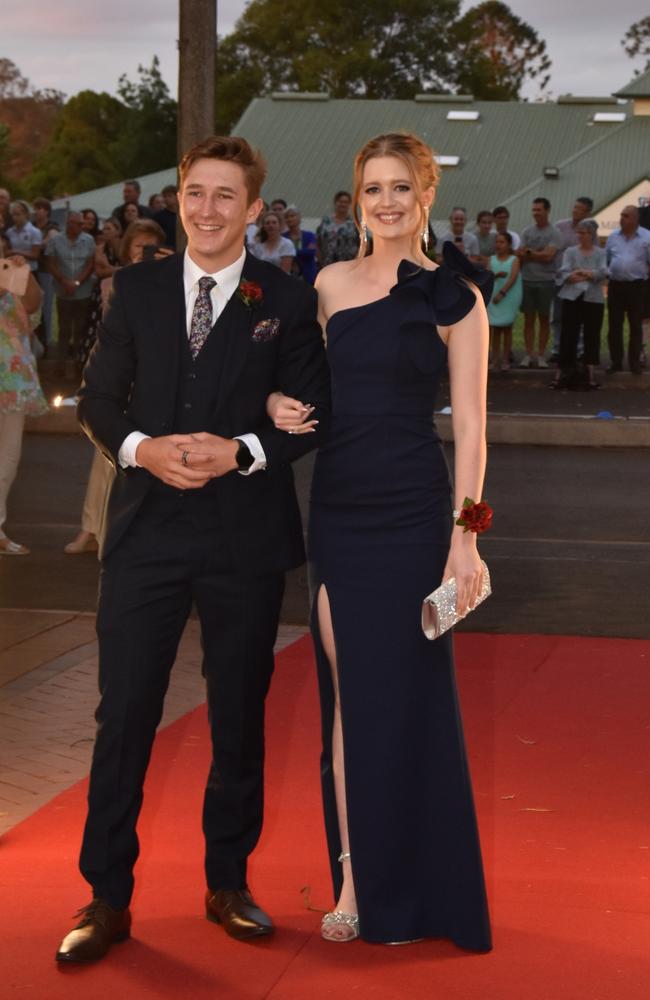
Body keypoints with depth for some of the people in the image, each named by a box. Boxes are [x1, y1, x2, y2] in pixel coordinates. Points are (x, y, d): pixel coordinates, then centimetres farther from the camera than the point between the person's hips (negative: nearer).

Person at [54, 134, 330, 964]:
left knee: (239, 716, 11)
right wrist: (142, 448, -14)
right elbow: (98, 398, 6)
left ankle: (228, 881, 26)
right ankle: (108, 897, 11)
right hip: (146, 532, 1)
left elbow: (311, 415, 0)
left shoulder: (289, 301, 1)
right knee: (124, 715, 1)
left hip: (246, 538, 0)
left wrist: (242, 451, -17)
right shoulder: (137, 288, 7)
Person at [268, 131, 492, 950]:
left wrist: (466, 534, -12)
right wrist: (278, 404, -5)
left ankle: (407, 890, 16)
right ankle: (354, 878, 15)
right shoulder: (331, 284, 9)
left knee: (404, 692, 2)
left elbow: (469, 424, -6)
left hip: (410, 510, -4)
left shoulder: (453, 296, -3)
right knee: (346, 691, 7)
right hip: (336, 505, 4)